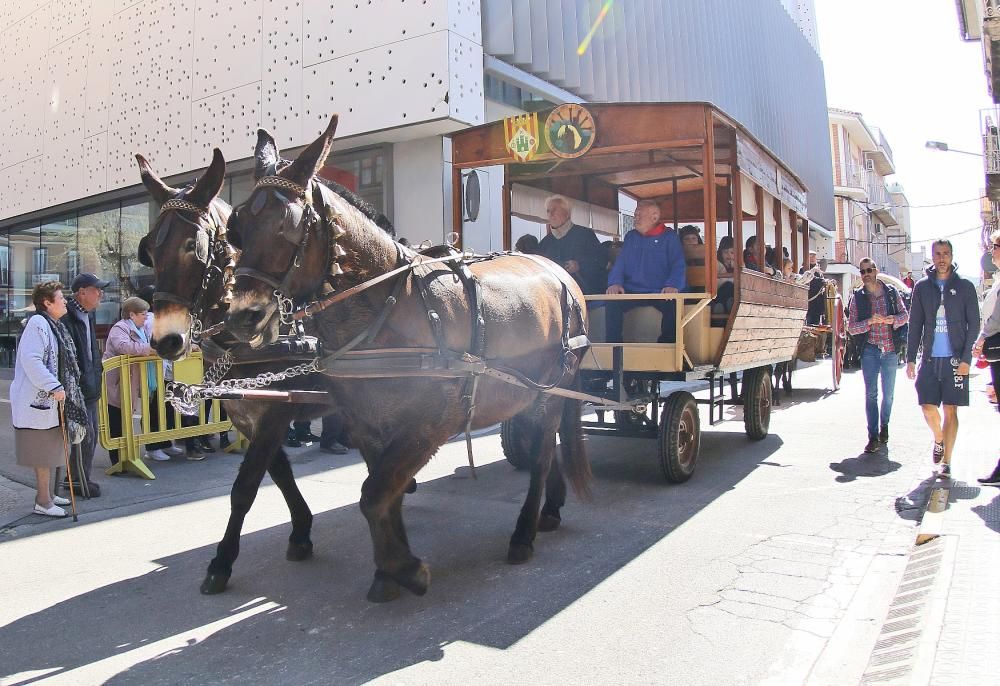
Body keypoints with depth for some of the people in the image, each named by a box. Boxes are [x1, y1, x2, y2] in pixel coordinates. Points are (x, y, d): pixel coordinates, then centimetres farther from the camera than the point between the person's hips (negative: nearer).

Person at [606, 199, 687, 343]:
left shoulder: (670, 237, 6)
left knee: (673, 305, -32)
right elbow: (620, 264, 11)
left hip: (660, 293, -3)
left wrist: (672, 285, -25)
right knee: (612, 303, -24)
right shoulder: (630, 237, 18)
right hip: (632, 292, 3)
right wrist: (615, 283, -10)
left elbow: (678, 266, -5)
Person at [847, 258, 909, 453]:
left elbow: (905, 314, 10)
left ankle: (884, 426, 32)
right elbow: (851, 327, -2)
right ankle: (873, 436, 0)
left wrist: (894, 319, -11)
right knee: (871, 393, -3)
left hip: (891, 349, 1)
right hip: (870, 349, -1)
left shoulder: (891, 292, 4)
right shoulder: (857, 297, 2)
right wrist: (870, 321, -18)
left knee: (888, 393, 9)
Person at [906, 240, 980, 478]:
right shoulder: (922, 286, 7)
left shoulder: (965, 286, 1)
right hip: (930, 358, 2)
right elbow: (914, 325, 9)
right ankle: (939, 439, 31)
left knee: (950, 410, 0)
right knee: (928, 407, 0)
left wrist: (966, 358, -9)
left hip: (955, 359, -2)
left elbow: (973, 324, 0)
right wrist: (911, 358, 4)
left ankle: (946, 462, 6)